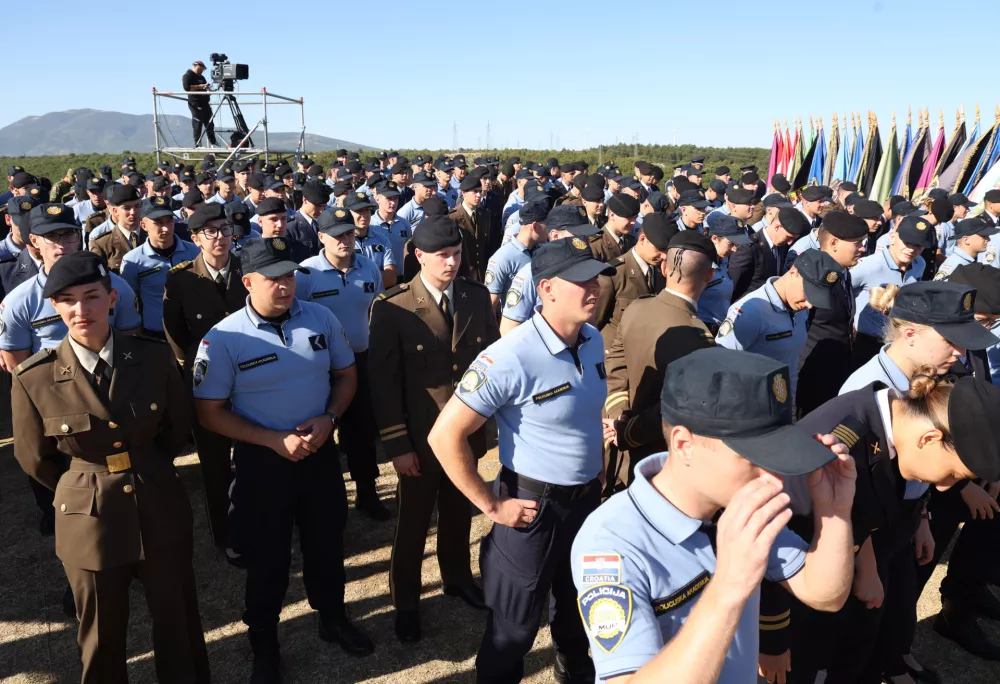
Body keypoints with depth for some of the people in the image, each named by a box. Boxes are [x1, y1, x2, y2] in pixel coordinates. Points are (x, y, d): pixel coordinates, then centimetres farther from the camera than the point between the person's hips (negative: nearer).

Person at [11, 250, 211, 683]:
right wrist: (92, 486, 9)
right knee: (102, 635, 19)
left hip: (161, 508, 1)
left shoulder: (154, 358, -10)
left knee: (176, 620, 18)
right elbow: (36, 458, 1)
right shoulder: (34, 378, -14)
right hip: (90, 519, -1)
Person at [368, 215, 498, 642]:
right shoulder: (392, 308, -15)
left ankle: (457, 577, 47)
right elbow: (384, 382, -13)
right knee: (413, 520, 14)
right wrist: (397, 445, -13)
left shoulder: (478, 297, -2)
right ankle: (405, 601, 35)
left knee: (459, 512, 22)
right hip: (421, 437, -4)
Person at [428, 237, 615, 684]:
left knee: (577, 603, 29)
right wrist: (491, 506, -18)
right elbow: (445, 436, -24)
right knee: (514, 625, 13)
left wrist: (594, 477, 13)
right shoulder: (510, 359, -26)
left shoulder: (594, 341, -3)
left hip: (588, 498, 7)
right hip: (534, 506, -7)